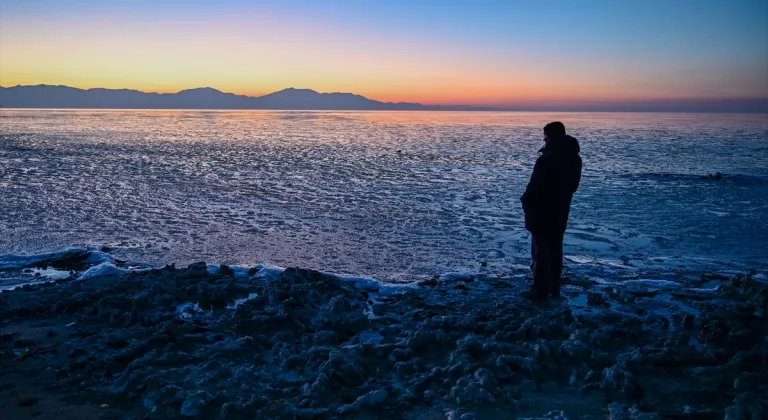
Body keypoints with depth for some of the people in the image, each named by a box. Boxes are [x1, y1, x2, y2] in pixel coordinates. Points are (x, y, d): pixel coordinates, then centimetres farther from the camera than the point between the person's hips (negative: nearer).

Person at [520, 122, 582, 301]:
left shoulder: (547, 158, -22)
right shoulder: (574, 158, 6)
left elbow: (535, 184, -20)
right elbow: (573, 184, 13)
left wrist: (526, 202, -5)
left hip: (542, 211, -8)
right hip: (561, 211, 8)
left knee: (541, 250, -1)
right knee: (555, 249, 16)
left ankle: (540, 291, 4)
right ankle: (553, 287, 24)